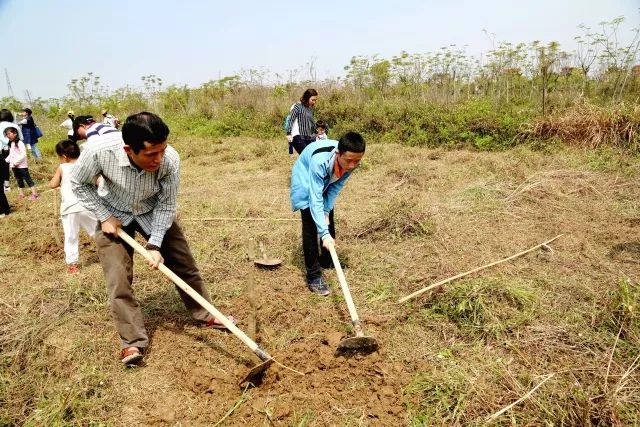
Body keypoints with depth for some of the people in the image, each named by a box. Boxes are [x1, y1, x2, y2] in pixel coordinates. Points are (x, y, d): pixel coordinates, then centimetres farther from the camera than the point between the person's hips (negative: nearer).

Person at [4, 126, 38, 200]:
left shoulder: (19, 143, -14)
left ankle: (34, 193, -3)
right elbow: (10, 155, 20)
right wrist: (6, 160, 6)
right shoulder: (10, 144, 11)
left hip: (21, 165, -8)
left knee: (27, 178, -5)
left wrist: (16, 162, -21)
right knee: (19, 180, 15)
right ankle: (21, 193, 23)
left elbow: (23, 154, -21)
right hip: (14, 166, 8)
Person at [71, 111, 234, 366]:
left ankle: (205, 315, 25)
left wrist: (155, 244, -22)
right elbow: (80, 184, -12)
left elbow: (166, 205, -18)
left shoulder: (170, 160, -33)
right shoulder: (98, 152, -35)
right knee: (118, 280, -8)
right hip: (114, 215, -1)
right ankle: (133, 342, 6)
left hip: (154, 213, 1)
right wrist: (105, 217, -16)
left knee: (184, 263, 5)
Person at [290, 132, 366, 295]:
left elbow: (335, 188, -15)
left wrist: (326, 211, -21)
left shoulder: (351, 161, -28)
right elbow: (315, 199, -44)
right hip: (306, 183, -6)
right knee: (311, 228, -14)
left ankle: (326, 261, 36)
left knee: (329, 223, 14)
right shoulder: (319, 161, -45)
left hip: (325, 184, 6)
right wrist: (324, 233, -48)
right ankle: (314, 276, -7)